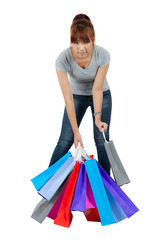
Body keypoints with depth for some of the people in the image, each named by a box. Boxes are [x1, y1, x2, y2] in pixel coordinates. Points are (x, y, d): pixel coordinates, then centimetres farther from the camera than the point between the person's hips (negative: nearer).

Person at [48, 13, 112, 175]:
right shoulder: (63, 59, -31)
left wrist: (97, 117, -31)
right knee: (65, 140, -4)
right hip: (77, 95, 0)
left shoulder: (103, 55, -30)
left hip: (102, 95, 0)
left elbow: (97, 89, -23)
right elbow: (68, 98, -30)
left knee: (102, 140, -6)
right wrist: (76, 131, -30)